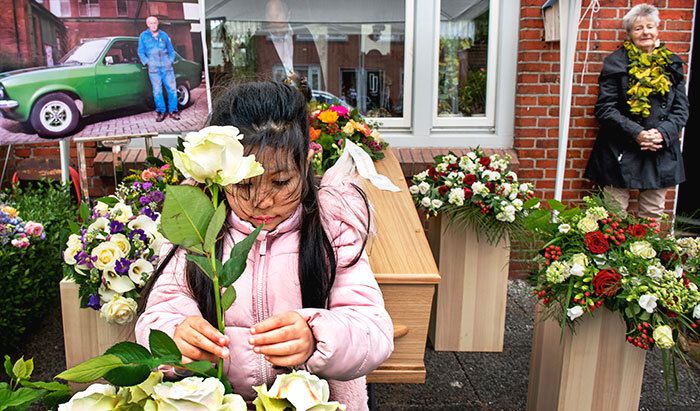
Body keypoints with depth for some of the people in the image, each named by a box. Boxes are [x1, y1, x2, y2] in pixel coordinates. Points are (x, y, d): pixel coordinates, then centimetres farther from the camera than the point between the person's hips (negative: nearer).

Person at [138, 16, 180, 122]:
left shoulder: (163, 35, 14)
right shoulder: (143, 36, 10)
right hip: (154, 69, -1)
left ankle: (173, 110, 4)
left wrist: (170, 60, 4)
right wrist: (147, 62, -1)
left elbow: (171, 50, 18)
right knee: (157, 91, -2)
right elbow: (141, 52, 11)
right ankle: (160, 111, 5)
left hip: (167, 67, 1)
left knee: (172, 88, -3)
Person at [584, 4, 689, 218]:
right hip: (621, 153, -3)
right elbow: (605, 108, -7)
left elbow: (681, 108, 9)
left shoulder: (672, 64, 10)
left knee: (653, 214, 12)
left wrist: (663, 132, -11)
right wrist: (637, 133, -17)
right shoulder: (616, 62, -1)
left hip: (662, 152, 4)